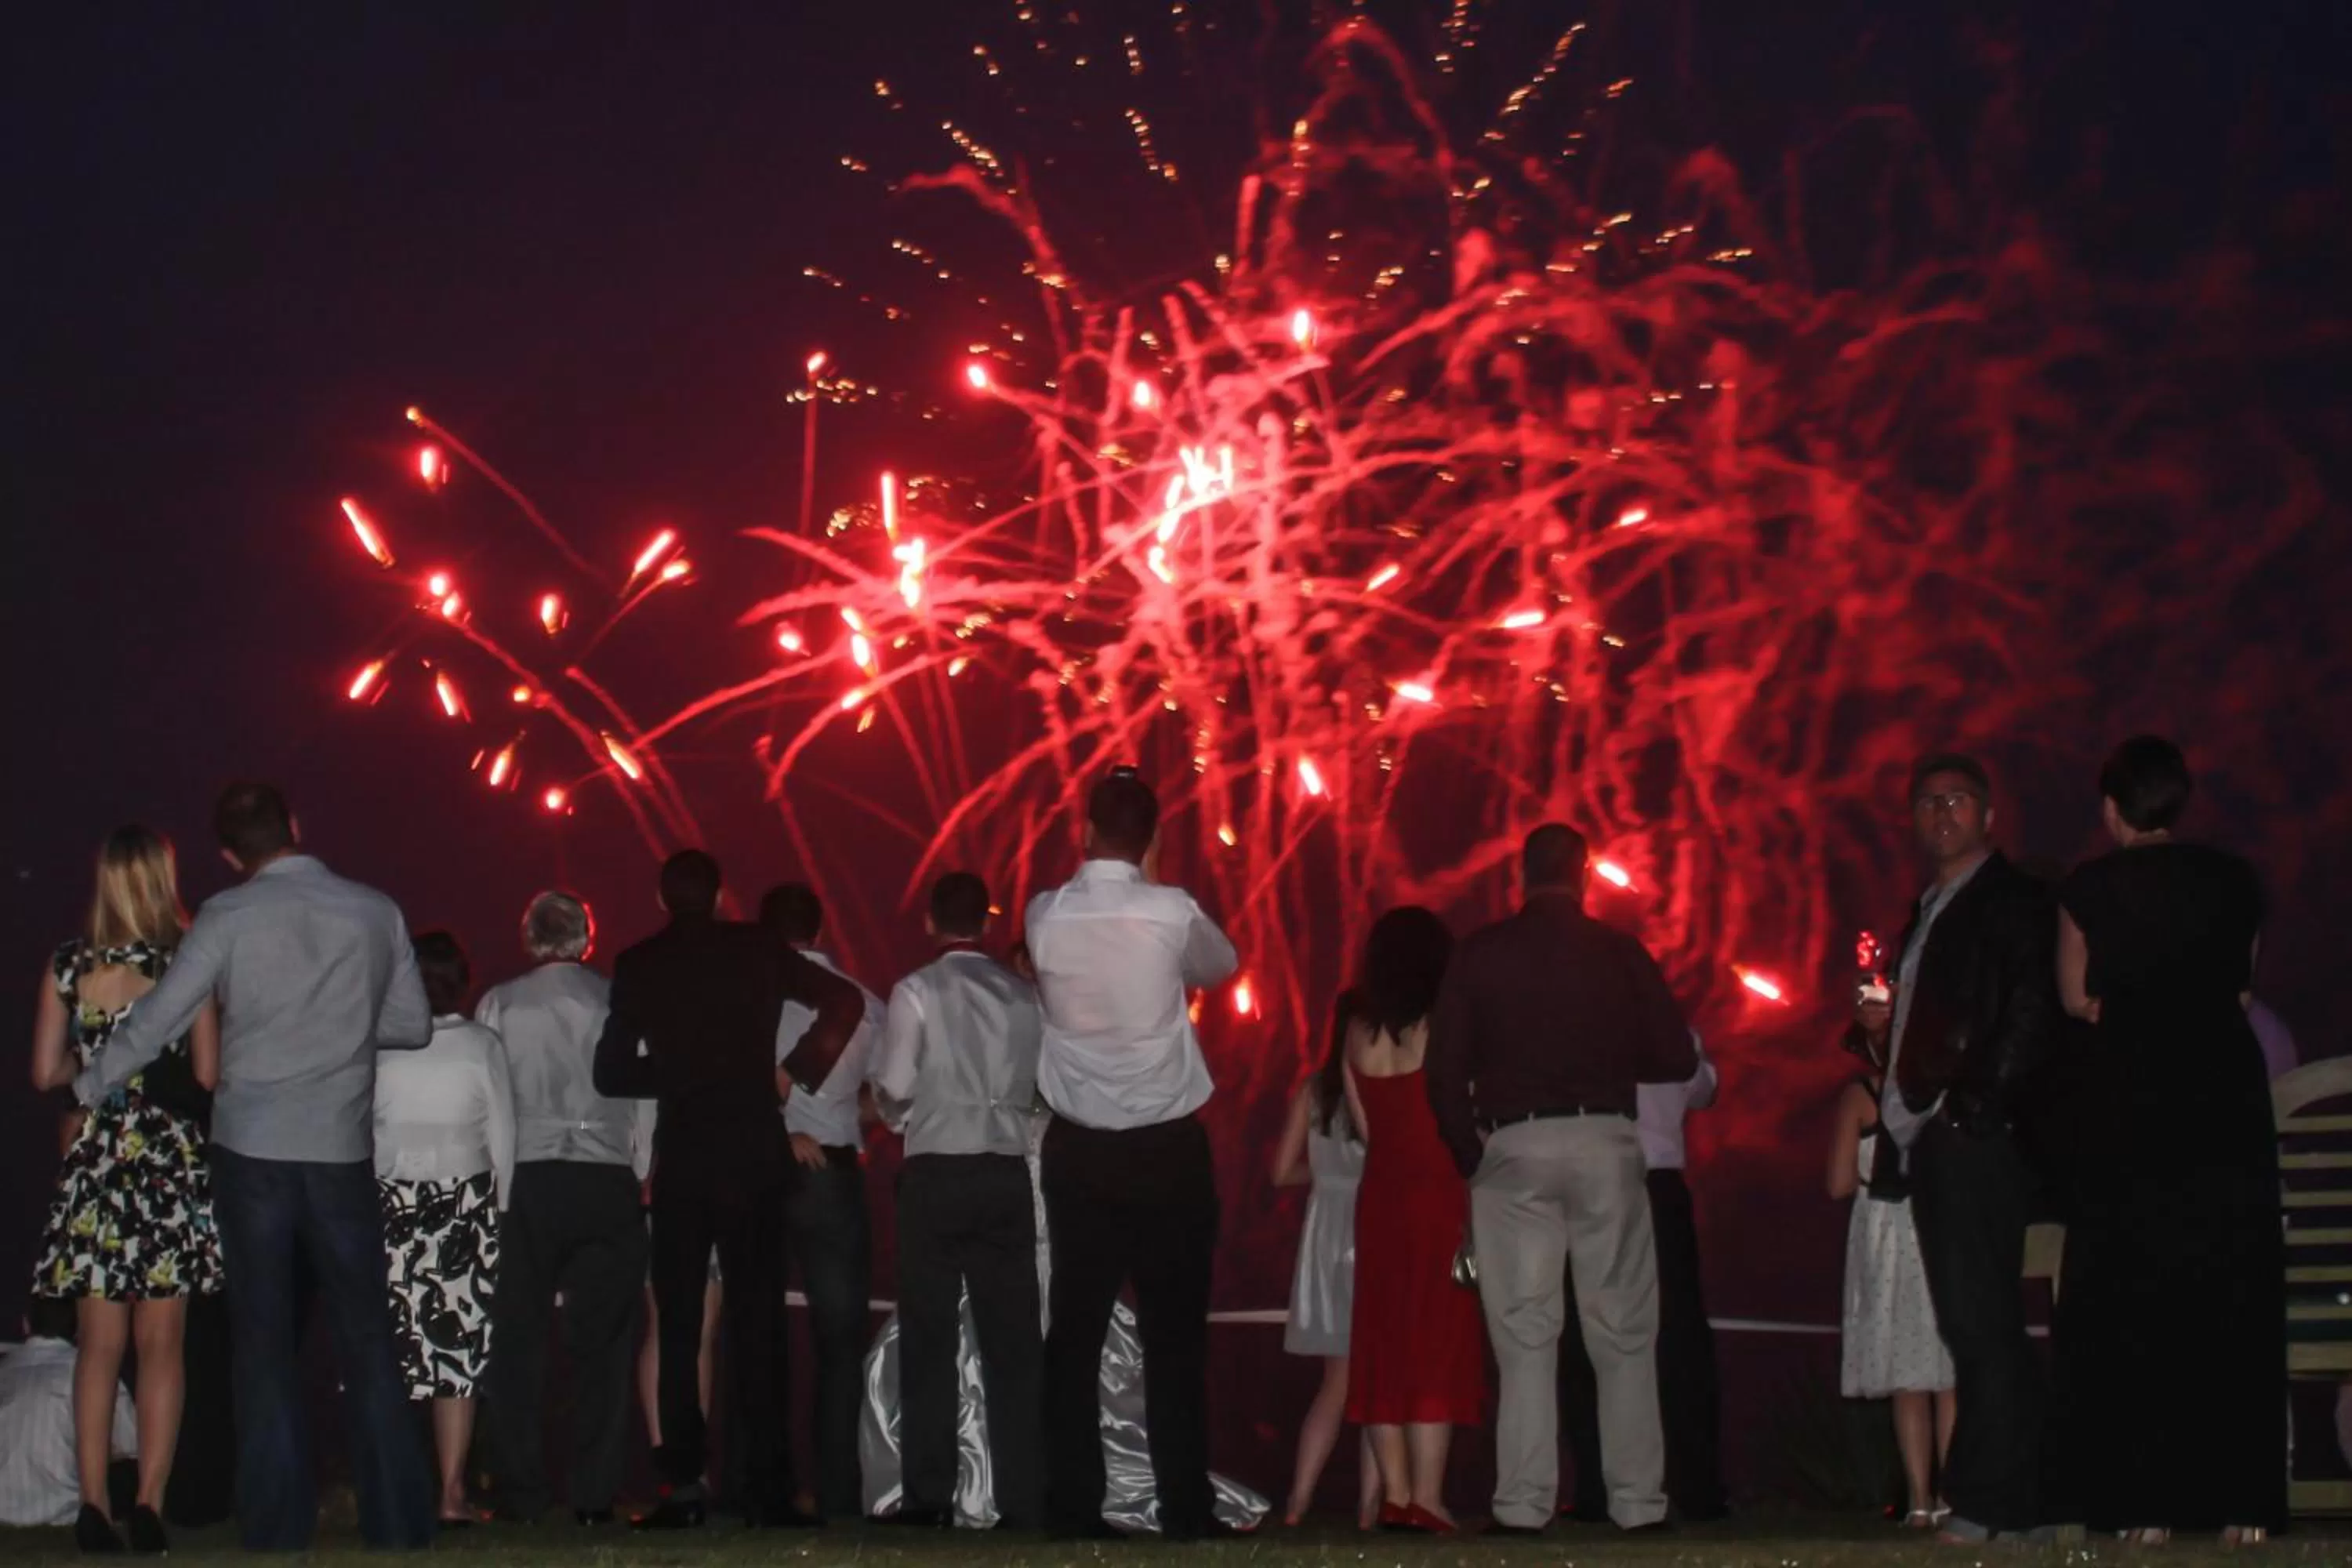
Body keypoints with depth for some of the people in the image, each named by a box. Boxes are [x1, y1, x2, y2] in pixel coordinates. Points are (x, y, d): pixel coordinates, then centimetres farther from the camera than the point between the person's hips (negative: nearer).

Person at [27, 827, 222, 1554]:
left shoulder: (68, 967, 0)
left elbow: (46, 1072, 3)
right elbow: (209, 1073, -5)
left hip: (96, 1162, 2)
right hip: (171, 1161, -2)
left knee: (98, 1345, 7)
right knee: (161, 1343, 5)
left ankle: (94, 1506, 1)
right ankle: (150, 1506, -1)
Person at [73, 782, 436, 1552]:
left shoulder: (229, 917, -6)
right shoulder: (376, 913, 1)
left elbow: (158, 1020, -4)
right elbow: (412, 1024, 8)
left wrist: (86, 1089, 10)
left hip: (251, 1149, -1)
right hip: (342, 1152, 1)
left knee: (264, 1342, 5)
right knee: (366, 1339, 8)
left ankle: (277, 1521, 4)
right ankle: (396, 1516, 7)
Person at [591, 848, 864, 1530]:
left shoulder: (640, 964, 1)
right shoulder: (755, 950, 3)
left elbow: (612, 1072, 1)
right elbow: (844, 1001, -3)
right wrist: (794, 1070, 3)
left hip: (682, 1159, -1)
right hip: (755, 1153, 1)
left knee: (679, 1325, 4)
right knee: (757, 1322, 3)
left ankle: (684, 1485, -3)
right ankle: (766, 1486, -1)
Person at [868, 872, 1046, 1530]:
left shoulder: (916, 991, -5)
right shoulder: (1024, 995, 4)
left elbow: (893, 1088, -7)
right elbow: (1043, 1086, 7)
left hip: (936, 1173, -2)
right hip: (1007, 1173, 3)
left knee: (930, 1340, 3)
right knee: (1013, 1339, 5)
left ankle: (929, 1495, 0)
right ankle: (1023, 1497, 2)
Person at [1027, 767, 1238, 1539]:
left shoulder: (1046, 916, -4)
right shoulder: (1172, 912, -10)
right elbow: (1222, 964, 11)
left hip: (1077, 1148, 2)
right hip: (1168, 1146, -2)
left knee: (1075, 1329, 5)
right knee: (1174, 1332, 3)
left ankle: (1073, 1506, 2)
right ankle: (1184, 1507, 0)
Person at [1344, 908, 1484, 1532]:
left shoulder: (1360, 1031, 5)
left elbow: (1366, 1127, 7)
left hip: (1380, 1195, 5)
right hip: (1439, 1194, -5)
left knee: (1384, 1343, 9)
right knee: (1437, 1344, -3)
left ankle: (1395, 1494, 8)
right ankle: (1426, 1498, -7)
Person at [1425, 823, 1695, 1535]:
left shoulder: (1480, 954, 2)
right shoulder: (1619, 952, 2)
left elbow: (1445, 1071, 0)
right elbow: (1677, 1059, 2)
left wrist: (1470, 1154, 11)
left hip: (1512, 1149, 0)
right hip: (1603, 1142, 0)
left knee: (1525, 1336, 3)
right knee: (1623, 1335, 6)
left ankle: (1523, 1503, -2)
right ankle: (1637, 1501, 4)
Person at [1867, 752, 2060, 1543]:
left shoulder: (2012, 900, -4)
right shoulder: (1928, 913, 24)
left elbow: (2031, 1011, -14)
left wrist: (1976, 1103, -19)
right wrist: (1882, 1022, 8)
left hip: (1976, 1136, -9)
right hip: (1930, 1141, 9)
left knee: (1982, 1322, -11)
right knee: (1976, 1325, 8)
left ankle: (1990, 1499, -12)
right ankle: (2021, 1492, 10)